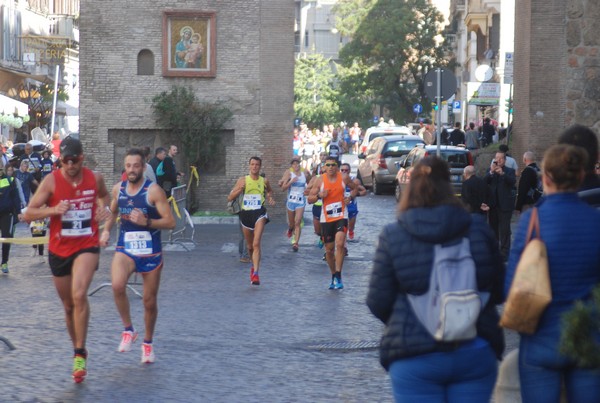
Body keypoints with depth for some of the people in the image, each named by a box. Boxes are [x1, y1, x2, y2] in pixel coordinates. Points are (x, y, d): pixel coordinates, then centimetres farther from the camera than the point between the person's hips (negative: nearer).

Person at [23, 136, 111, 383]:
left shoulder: (95, 178, -3)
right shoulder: (51, 181, -9)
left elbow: (104, 195, 22)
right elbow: (28, 214, -9)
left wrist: (103, 207, 0)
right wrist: (53, 209, -25)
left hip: (87, 246, -1)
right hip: (59, 250, 1)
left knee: (79, 295, -24)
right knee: (68, 305, 13)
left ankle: (80, 354, -16)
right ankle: (78, 350, 34)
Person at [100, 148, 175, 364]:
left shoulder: (153, 190, -11)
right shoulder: (118, 189, 3)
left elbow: (170, 222, -13)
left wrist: (147, 222, -28)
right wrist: (106, 230, 7)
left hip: (150, 252, -2)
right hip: (125, 249, 2)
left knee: (149, 301, 7)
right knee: (117, 285, -27)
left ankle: (148, 342, 31)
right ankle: (128, 330, -7)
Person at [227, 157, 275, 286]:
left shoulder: (264, 181, 3)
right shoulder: (243, 180, 2)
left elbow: (269, 191, 27)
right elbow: (229, 198, -1)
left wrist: (270, 198, 5)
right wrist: (239, 190, -18)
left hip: (259, 213, -2)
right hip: (246, 213, 2)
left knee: (256, 243, -20)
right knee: (250, 245, 16)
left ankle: (255, 273, -26)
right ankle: (254, 266, 44)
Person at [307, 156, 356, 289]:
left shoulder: (344, 178, -1)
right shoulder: (320, 180, -2)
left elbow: (354, 188, 18)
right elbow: (310, 199, 1)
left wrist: (350, 197, -2)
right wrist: (319, 195, -19)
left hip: (341, 216, -2)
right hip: (326, 218, 2)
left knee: (340, 244, -22)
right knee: (329, 250, 8)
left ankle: (338, 276, -17)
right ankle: (334, 276, 27)